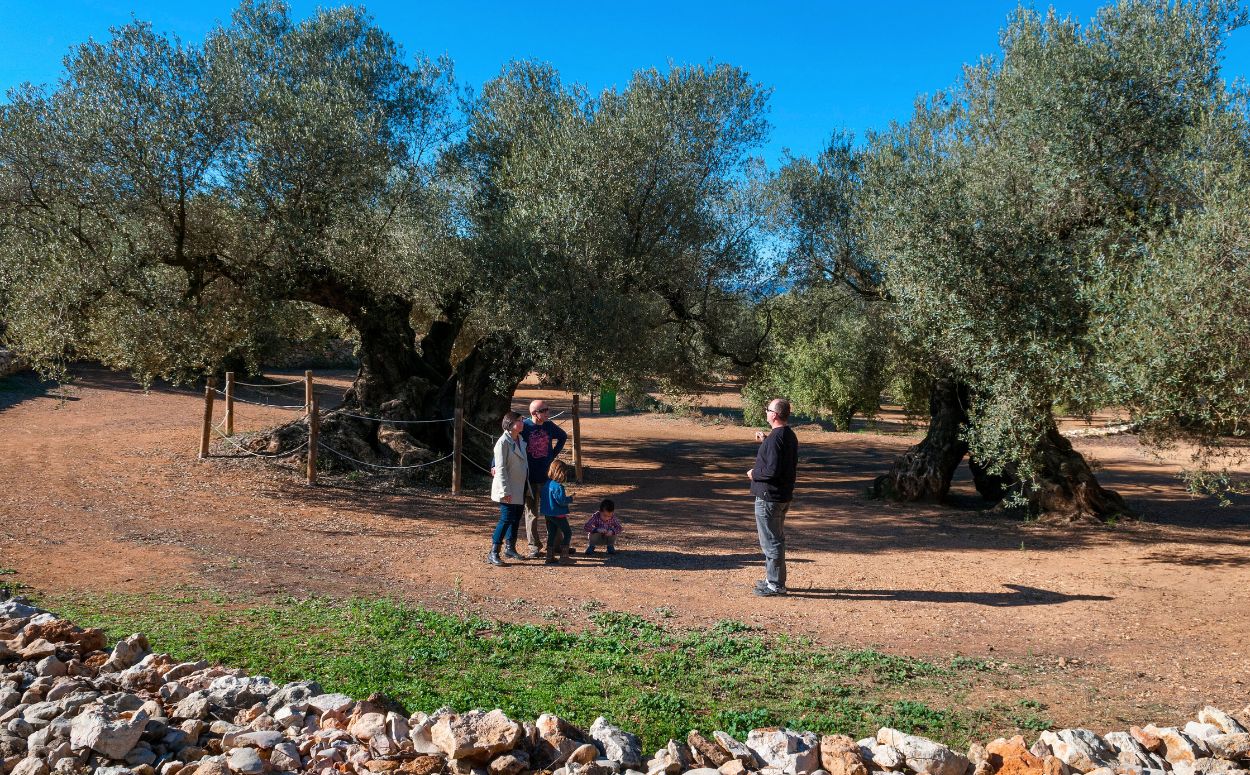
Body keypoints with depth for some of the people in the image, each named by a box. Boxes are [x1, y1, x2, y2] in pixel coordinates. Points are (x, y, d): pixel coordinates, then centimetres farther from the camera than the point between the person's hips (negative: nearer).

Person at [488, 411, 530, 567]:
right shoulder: (503, 442, -15)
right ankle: (493, 553, -5)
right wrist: (505, 491, -22)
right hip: (509, 490, -8)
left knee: (516, 519, 14)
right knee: (506, 519, -10)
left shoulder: (521, 440, 10)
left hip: (521, 488, 8)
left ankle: (511, 548, 27)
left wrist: (527, 486, 17)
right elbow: (500, 468, -18)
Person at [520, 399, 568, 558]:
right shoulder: (524, 426, -13)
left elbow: (563, 436, 20)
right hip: (529, 477, -3)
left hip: (547, 475, 3)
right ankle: (534, 545, 18)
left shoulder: (549, 426, 0)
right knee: (531, 512, 7)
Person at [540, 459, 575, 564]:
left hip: (548, 514, 8)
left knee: (551, 534, 15)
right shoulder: (558, 487, -21)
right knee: (567, 532, 5)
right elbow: (561, 501, -23)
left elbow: (541, 496, 15)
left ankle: (550, 557, 17)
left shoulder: (547, 484, 5)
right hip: (558, 514, -8)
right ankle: (564, 556, 2)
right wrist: (570, 499, -4)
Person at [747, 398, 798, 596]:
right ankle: (775, 580, 30)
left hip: (769, 497, -10)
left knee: (771, 541, -1)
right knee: (777, 539, 19)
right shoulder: (790, 435, 9)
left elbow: (772, 470, -27)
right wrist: (765, 441, 22)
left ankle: (775, 584, 6)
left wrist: (754, 474, -10)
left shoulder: (775, 438, -23)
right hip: (784, 496, 10)